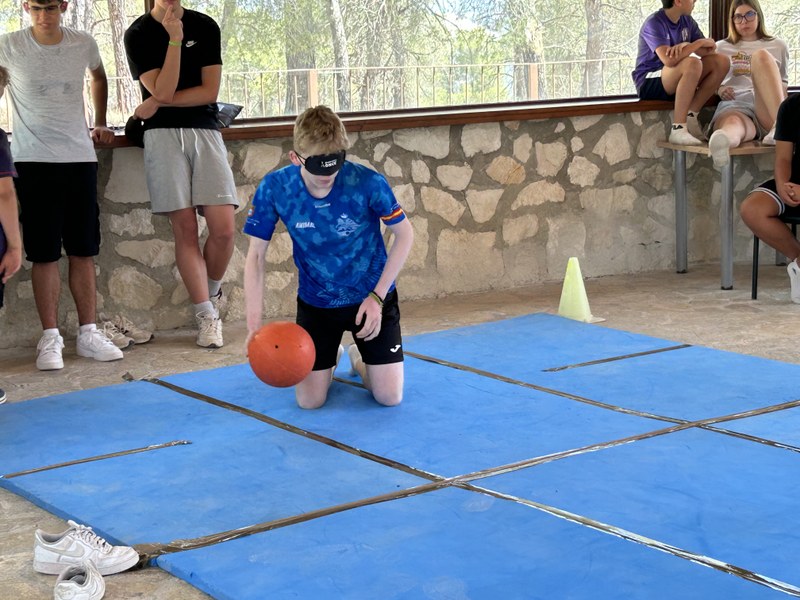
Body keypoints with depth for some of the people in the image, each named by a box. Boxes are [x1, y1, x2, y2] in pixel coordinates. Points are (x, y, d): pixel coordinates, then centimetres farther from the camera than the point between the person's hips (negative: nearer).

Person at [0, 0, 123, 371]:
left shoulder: (84, 45, 4)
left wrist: (100, 123, 21)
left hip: (80, 158, 3)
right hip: (33, 162, -3)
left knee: (83, 251, 6)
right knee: (44, 254, -2)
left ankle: (88, 333, 13)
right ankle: (50, 338, 4)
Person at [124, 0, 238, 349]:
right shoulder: (138, 33, 2)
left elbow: (210, 91, 0)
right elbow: (162, 90, -10)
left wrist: (157, 104, -6)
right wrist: (175, 38, -14)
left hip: (205, 130, 1)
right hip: (163, 134, -1)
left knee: (223, 229, -9)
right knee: (185, 228, -5)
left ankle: (212, 294, 18)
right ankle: (206, 316, 0)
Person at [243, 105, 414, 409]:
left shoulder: (368, 183, -26)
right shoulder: (274, 188, -21)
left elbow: (404, 235, -10)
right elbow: (256, 255, -11)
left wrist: (377, 296, -13)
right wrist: (254, 324, -21)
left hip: (371, 296, -1)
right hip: (315, 301, 1)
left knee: (390, 397, -5)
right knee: (309, 401, -3)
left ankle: (360, 359, 31)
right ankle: (330, 359, 33)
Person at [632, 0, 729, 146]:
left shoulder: (687, 21, 6)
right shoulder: (654, 23, -16)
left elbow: (709, 51, 1)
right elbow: (669, 59, -31)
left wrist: (686, 46, -20)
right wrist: (699, 43, -18)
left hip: (676, 81, 8)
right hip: (648, 83, -8)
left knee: (721, 61, -7)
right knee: (692, 63, -34)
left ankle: (690, 115, -11)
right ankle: (678, 128, -33)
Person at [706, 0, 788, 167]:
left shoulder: (778, 47, 27)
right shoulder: (721, 48, 26)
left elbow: (783, 83, 32)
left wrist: (777, 92, 7)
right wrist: (719, 90, 3)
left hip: (768, 111, 1)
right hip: (734, 108, -1)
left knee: (761, 55, -28)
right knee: (733, 123, -42)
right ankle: (721, 143, -83)